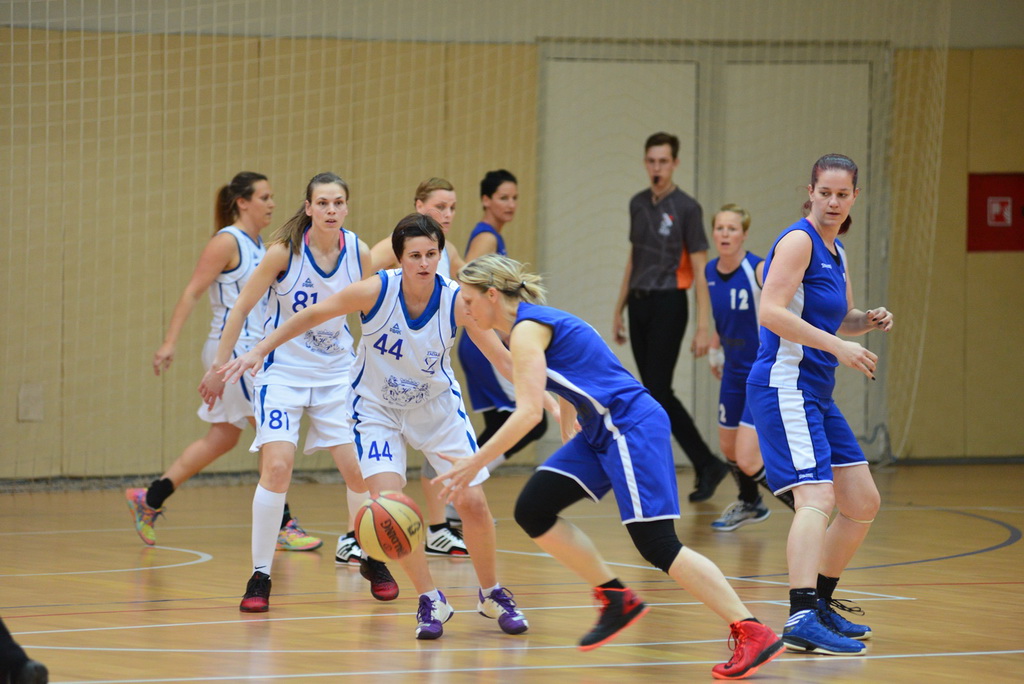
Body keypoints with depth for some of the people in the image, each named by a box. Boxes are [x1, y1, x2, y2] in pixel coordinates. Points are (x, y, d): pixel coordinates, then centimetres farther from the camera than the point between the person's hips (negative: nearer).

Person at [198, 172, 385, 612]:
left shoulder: (359, 254, -6)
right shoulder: (285, 251, -15)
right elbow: (242, 308, -7)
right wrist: (219, 368, -6)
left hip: (337, 373, 3)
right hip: (282, 371, -3)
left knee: (359, 470, 0)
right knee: (278, 466, -18)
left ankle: (372, 559, 25)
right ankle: (260, 575, -7)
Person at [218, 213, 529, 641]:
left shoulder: (457, 301, -22)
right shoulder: (376, 291, -24)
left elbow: (502, 357, -15)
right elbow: (313, 315, -11)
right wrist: (258, 352, -10)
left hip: (438, 407, 1)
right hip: (378, 409, -1)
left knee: (472, 501, -5)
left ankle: (492, 595, 20)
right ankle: (430, 600, -2)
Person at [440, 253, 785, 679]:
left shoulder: (527, 330, -12)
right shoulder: (534, 323, 17)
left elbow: (529, 412, -22)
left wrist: (475, 463, -19)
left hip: (632, 427, -10)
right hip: (601, 432, 10)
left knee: (657, 545, -13)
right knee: (532, 510, 5)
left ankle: (753, 635, -13)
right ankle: (616, 599, 12)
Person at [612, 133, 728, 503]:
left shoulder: (686, 208, -8)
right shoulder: (638, 204, 11)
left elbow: (700, 270, -9)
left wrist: (703, 328, -14)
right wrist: (619, 310, 18)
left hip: (668, 305, -7)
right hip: (639, 305, 7)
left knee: (657, 391, -9)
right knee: (658, 393, 7)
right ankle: (706, 465, 15)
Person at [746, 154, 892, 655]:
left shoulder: (835, 252, 16)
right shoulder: (798, 241, -10)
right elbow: (771, 312, -22)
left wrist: (867, 320, 7)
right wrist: (836, 346, -24)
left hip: (817, 395, 10)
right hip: (785, 385, -10)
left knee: (863, 504, 14)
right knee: (817, 498, -24)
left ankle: (819, 602, 26)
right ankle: (802, 620, -35)